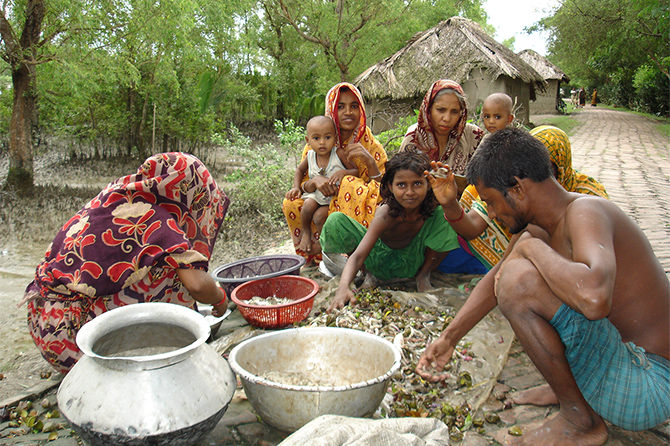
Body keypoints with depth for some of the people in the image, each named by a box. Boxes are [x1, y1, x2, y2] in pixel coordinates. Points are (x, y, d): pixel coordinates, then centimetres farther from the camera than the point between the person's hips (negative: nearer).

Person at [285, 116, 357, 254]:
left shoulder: (339, 154, -17)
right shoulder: (310, 156, -4)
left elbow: (358, 170, -15)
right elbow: (300, 170, 17)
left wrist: (343, 172, -34)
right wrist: (296, 187, 4)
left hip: (335, 197, -4)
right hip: (315, 193, 4)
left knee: (319, 216, -27)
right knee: (308, 205, -28)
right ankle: (306, 232, 1)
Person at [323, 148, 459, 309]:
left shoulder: (435, 210, -25)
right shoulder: (386, 215, -32)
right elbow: (358, 256, -41)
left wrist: (423, 275, -28)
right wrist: (343, 287, -57)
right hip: (380, 257, -1)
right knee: (336, 220, -25)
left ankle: (423, 276, 0)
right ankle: (369, 273, -3)